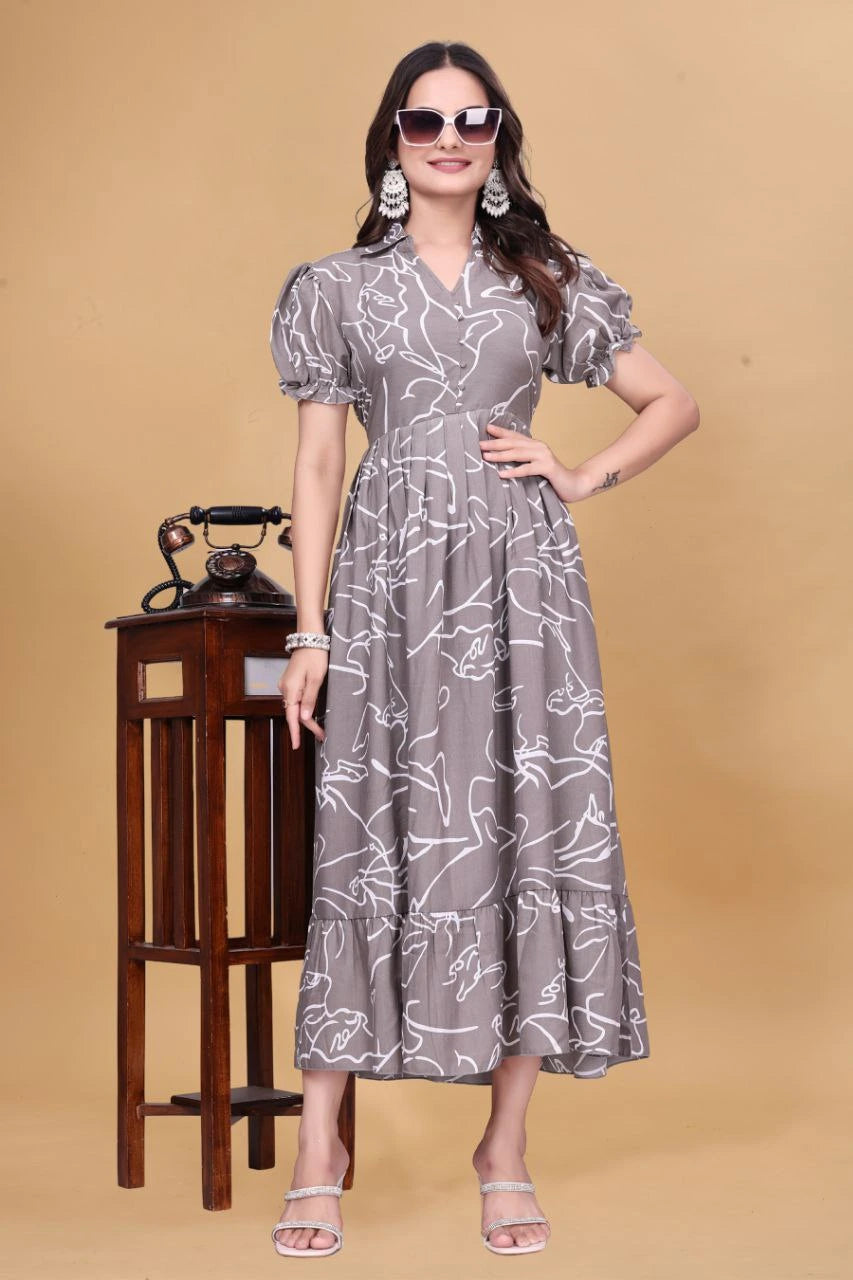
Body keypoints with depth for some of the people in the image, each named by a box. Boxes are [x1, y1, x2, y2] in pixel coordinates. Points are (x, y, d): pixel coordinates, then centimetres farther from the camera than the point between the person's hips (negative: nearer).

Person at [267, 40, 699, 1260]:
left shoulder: (549, 282, 10)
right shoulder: (339, 287, 8)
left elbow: (674, 405, 16)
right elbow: (318, 461, 5)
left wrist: (581, 477, 1)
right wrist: (310, 631, -1)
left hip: (522, 580, 1)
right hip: (392, 582, -1)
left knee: (529, 831, -2)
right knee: (373, 838, -4)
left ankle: (507, 1147, 8)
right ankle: (320, 1149, 3)